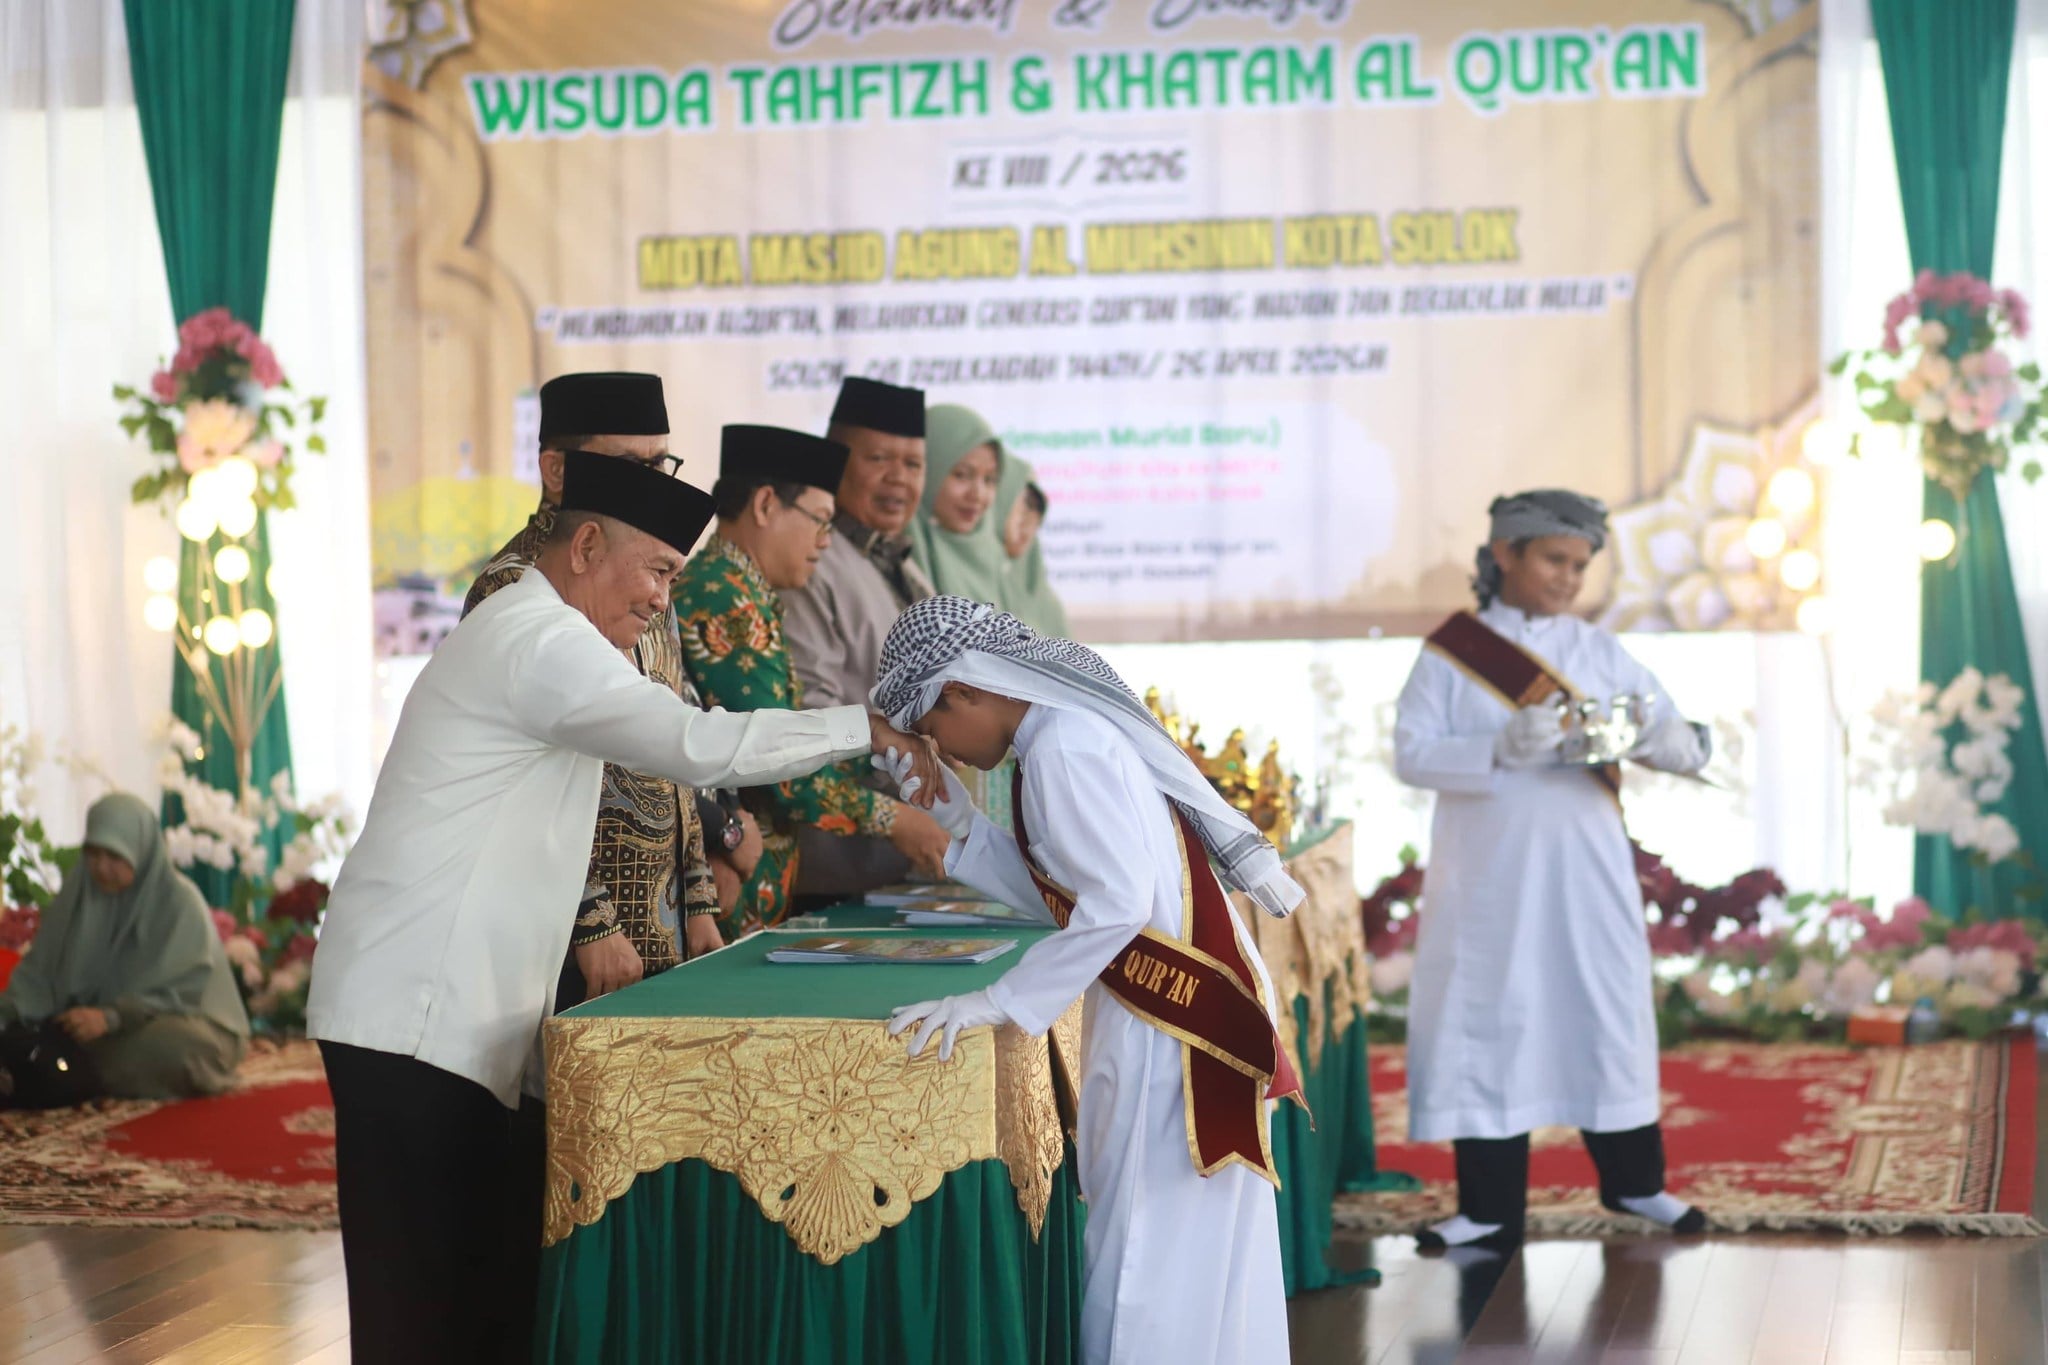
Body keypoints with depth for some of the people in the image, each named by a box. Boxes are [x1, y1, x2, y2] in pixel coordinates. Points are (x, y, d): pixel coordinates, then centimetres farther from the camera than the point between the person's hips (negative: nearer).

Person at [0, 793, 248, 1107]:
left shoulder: (180, 902, -16)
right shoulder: (77, 890, -2)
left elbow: (181, 991, -21)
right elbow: (40, 967, -2)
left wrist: (112, 1016, -37)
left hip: (178, 1021, -3)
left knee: (171, 1046, -40)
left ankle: (82, 1080, -25)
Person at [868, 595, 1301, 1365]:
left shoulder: (1063, 747, -18)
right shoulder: (1069, 731, 12)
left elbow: (1114, 904, -26)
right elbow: (1063, 891, 16)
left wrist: (998, 1004, -23)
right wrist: (958, 823, 10)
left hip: (1171, 1027, -10)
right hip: (1172, 1011, 10)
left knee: (1148, 1267, -2)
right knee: (1185, 1266, 17)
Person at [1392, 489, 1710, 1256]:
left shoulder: (1600, 653, 7)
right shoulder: (1452, 651, 1)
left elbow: (1688, 750, 3)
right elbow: (1411, 754, -8)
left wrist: (1653, 738, -21)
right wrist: (1501, 748, -24)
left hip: (1584, 872, 2)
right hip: (1488, 875, -2)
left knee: (1607, 1014, 6)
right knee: (1487, 1022, 0)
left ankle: (1633, 1180, 23)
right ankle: (1490, 1208, 7)